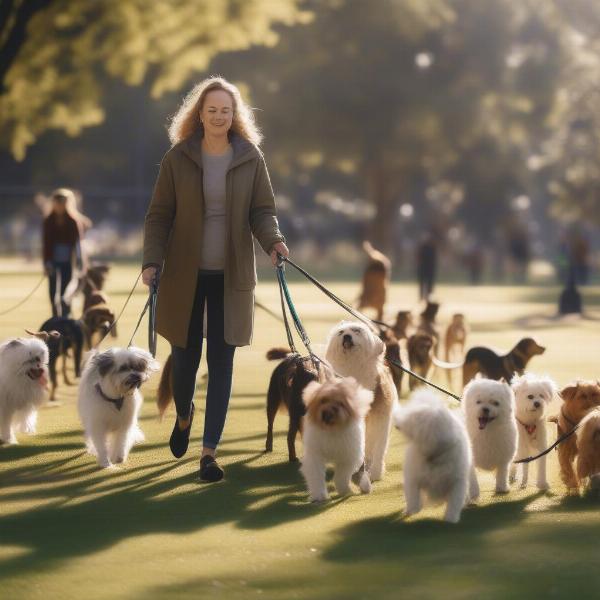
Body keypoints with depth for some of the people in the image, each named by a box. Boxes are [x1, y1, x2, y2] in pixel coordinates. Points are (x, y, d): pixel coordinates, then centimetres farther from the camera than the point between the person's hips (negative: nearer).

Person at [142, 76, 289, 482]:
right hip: (185, 274, 0)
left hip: (231, 276, 0)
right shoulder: (178, 158, -2)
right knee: (185, 355, 8)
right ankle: (184, 416, 41)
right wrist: (152, 261, -13)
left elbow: (262, 210, 3)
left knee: (222, 361, -1)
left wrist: (272, 240, -18)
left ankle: (210, 451, 6)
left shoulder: (250, 158, 0)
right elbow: (160, 215, -1)